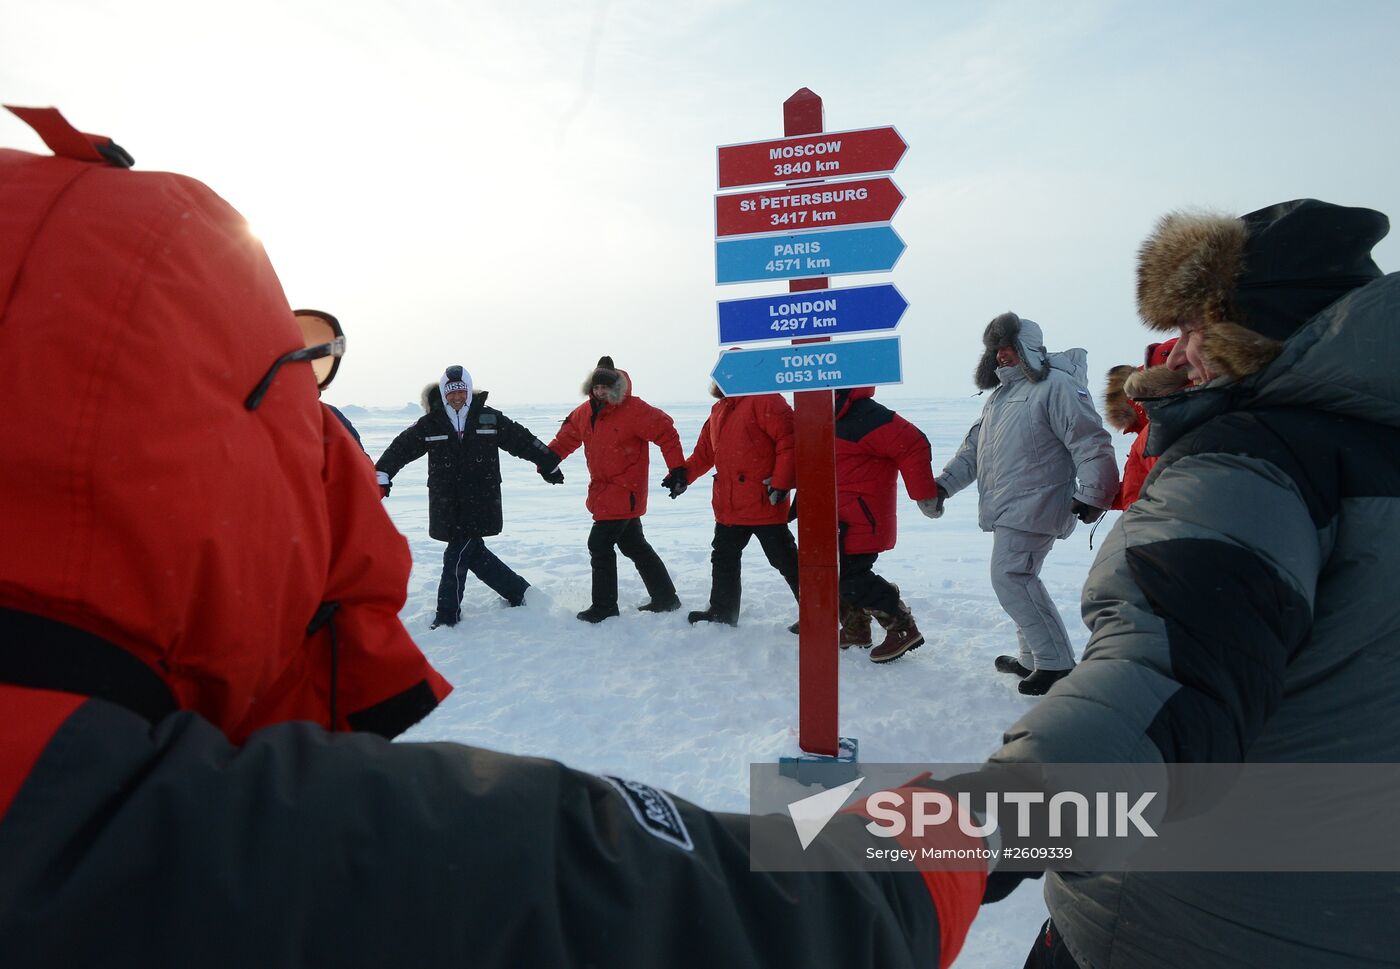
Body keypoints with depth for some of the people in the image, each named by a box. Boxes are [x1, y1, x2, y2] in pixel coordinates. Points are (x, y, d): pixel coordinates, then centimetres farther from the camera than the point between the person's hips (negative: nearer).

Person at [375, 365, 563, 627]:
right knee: (474, 553, 9)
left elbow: (523, 441, 9)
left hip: (480, 503, -2)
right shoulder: (430, 423, 1)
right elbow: (401, 447, -2)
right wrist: (382, 477, -13)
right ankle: (518, 591, 28)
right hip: (447, 506, 3)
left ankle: (448, 614, 16)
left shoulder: (489, 418, 0)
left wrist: (549, 465, 16)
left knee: (456, 557, -1)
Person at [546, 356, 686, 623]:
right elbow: (566, 438, 17)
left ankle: (604, 606, 5)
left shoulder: (634, 410, -17)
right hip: (603, 492, 9)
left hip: (624, 493, -8)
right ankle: (665, 597, 28)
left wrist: (678, 469, -20)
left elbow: (666, 433, -17)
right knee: (634, 546, 16)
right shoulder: (584, 412, 6)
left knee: (600, 544, -9)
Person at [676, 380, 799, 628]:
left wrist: (782, 483, -22)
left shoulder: (765, 400, -12)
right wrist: (681, 474, 8)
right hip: (728, 507, 8)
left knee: (786, 561, 0)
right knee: (723, 559, 17)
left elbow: (789, 439, -20)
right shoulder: (719, 410, 15)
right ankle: (722, 612, 31)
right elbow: (704, 452, 21)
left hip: (765, 504, -8)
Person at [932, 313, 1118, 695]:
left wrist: (1090, 495, -22)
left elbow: (1091, 444, -16)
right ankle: (1034, 659, 24)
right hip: (1007, 511, 10)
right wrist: (945, 483, 15)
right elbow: (974, 447, 23)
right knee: (1019, 580, 13)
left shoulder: (1056, 386, -11)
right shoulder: (1001, 394, 20)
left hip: (1032, 509, -9)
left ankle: (1056, 663, -5)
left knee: (1010, 578, -13)